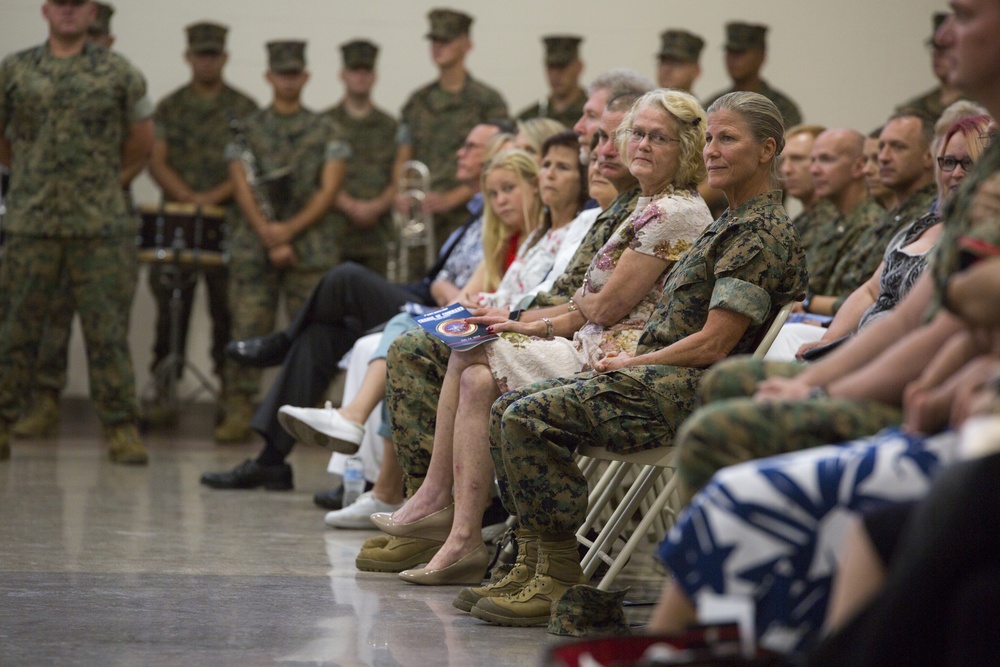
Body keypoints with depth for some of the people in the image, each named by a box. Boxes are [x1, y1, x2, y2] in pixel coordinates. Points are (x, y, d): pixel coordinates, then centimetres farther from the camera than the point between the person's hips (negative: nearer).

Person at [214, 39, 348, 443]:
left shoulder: (327, 133, 8)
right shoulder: (247, 131, 9)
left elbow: (329, 191, 0)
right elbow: (242, 188, 2)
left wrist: (289, 230, -11)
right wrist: (270, 238, -9)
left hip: (312, 248, 0)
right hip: (253, 247, 0)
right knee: (247, 329, -4)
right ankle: (238, 413, -1)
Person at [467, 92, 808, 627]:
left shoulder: (762, 235, -12)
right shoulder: (732, 225, 20)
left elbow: (712, 345, -18)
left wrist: (634, 362, -7)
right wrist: (630, 358, 6)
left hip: (693, 392, -11)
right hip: (662, 376, 11)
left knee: (528, 418, -22)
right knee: (508, 408, 3)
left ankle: (562, 579, -17)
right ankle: (536, 561, 1)